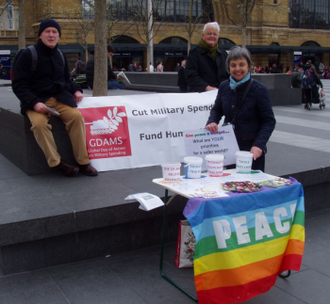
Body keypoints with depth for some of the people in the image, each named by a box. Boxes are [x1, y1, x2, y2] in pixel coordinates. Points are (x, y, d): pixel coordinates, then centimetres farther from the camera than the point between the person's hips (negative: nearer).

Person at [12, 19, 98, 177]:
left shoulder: (60, 55, 15)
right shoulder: (28, 54, -3)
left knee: (76, 116, -25)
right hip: (36, 101, -4)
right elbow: (18, 84, -6)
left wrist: (76, 90, 5)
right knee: (39, 123, -34)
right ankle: (57, 162, -22)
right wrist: (34, 103, -21)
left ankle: (83, 162, -18)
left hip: (60, 98, 4)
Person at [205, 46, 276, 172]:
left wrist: (259, 145, -22)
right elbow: (217, 109, 19)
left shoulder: (259, 89, -10)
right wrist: (212, 122, -2)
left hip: (251, 150, -4)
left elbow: (269, 121, -9)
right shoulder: (224, 87, 3)